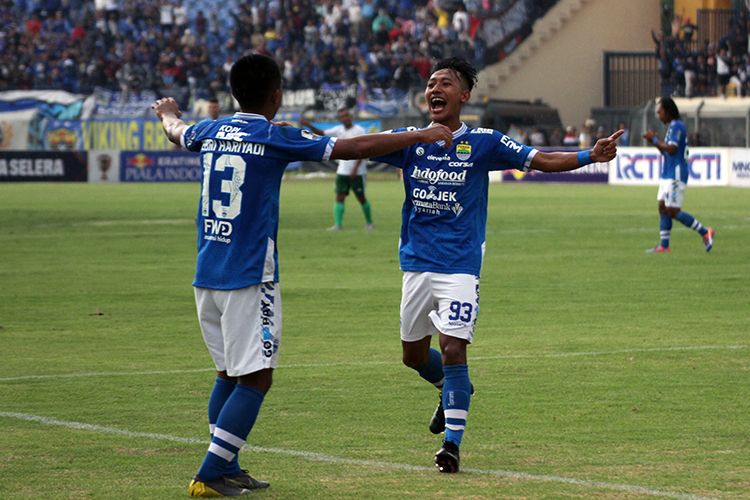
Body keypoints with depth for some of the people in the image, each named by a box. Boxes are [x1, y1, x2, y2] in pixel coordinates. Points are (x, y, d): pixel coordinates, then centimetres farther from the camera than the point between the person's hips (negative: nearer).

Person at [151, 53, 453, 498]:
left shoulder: (212, 132, 8)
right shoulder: (275, 138, -9)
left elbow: (177, 131, 34)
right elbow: (355, 148, -7)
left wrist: (168, 113, 58)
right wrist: (423, 136, 2)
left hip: (206, 277, 7)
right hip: (249, 278, -7)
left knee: (229, 373, 17)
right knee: (255, 378, -4)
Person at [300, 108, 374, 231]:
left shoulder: (359, 131, -9)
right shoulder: (339, 130, 7)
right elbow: (321, 133, 5)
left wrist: (355, 169, -18)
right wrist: (309, 125, -12)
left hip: (357, 172, -5)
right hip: (342, 171, 5)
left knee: (361, 198, 3)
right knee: (340, 197, -6)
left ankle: (369, 222, 19)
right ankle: (338, 224, -10)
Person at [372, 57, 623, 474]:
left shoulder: (483, 143, -4)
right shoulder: (411, 142, 3)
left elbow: (541, 160, -6)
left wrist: (590, 156, -20)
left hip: (460, 267, -4)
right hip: (417, 264, 4)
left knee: (453, 349, -15)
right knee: (414, 354, 13)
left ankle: (452, 442, -6)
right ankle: (453, 391, 45)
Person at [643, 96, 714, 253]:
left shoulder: (677, 126, -13)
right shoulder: (673, 127, 18)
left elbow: (671, 149, -23)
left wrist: (654, 139, -13)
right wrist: (655, 141, 9)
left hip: (675, 175, -10)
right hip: (667, 174, 10)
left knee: (672, 211, -10)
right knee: (663, 208, 6)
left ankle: (704, 232, -3)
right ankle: (663, 245, 6)